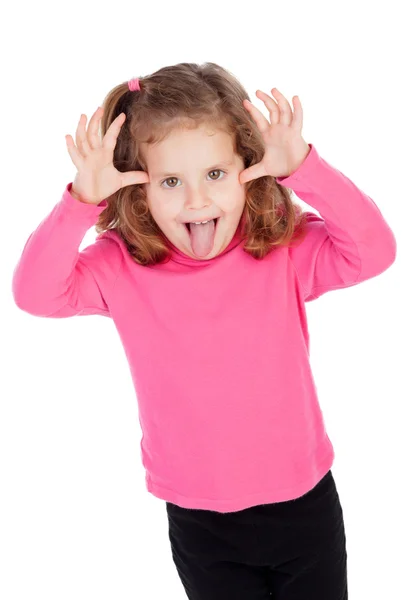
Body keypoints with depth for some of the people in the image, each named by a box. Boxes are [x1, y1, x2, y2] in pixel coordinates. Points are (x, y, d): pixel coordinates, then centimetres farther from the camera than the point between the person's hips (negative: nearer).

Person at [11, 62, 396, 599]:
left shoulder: (287, 250, -13)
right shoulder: (122, 267, -11)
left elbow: (374, 251, -24)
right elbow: (34, 292, -19)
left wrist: (303, 168, -33)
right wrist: (82, 200, -31)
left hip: (304, 502, 0)